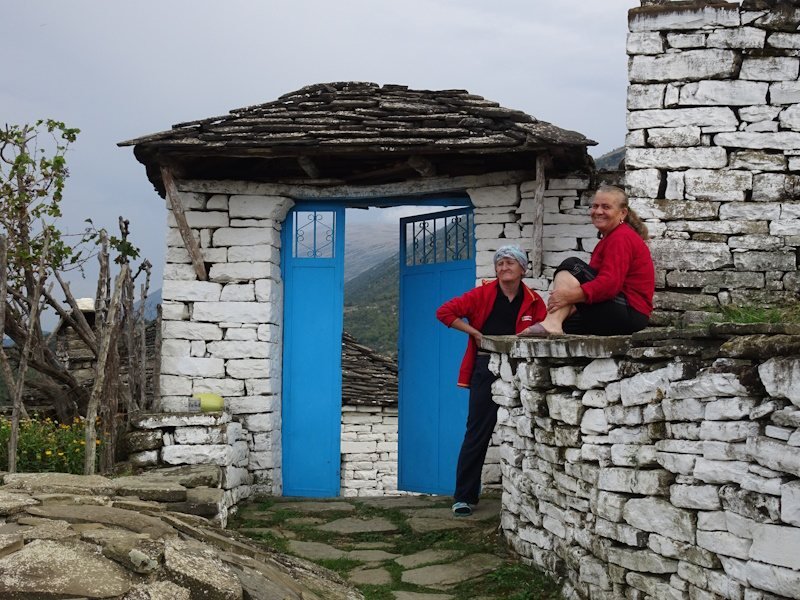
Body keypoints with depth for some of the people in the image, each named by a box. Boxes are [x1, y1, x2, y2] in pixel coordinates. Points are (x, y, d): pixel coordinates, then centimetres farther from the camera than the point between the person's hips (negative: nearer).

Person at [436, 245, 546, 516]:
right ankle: (464, 497, 6)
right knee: (477, 433, -1)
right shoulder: (482, 295, -1)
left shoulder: (533, 301, 3)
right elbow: (445, 312, -4)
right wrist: (474, 332, -7)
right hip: (487, 368, -2)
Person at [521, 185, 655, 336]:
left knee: (571, 266, -19)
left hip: (629, 313, -10)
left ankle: (551, 324, -33)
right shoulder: (609, 238, 23)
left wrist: (570, 296, -32)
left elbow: (610, 283, -24)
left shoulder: (621, 238, -9)